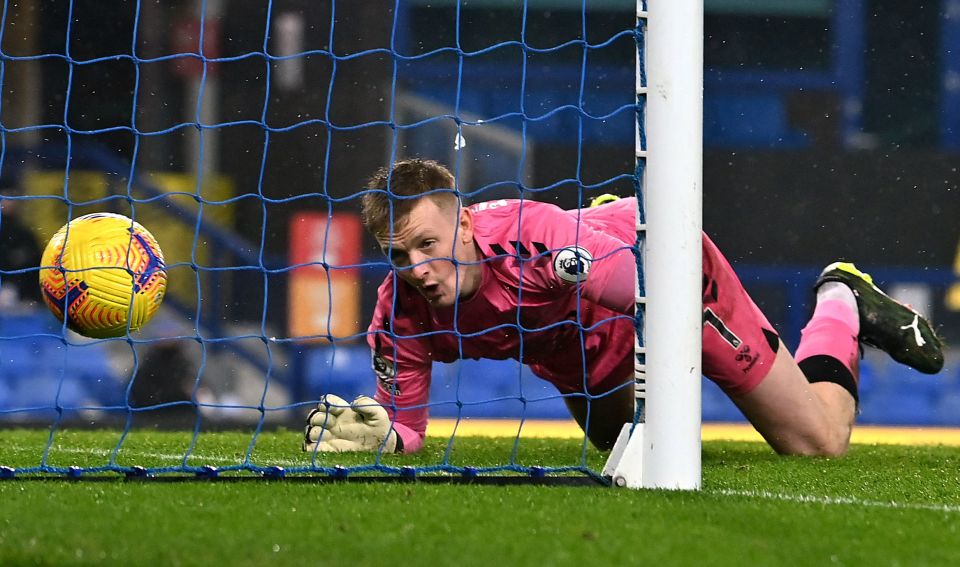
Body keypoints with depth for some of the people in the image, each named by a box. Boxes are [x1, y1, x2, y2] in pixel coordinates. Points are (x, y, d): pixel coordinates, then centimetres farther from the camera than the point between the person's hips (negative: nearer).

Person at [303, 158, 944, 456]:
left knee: (819, 443, -2)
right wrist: (371, 436, -40)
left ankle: (843, 306, 26)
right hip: (578, 348, 6)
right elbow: (405, 426, -16)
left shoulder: (534, 238, -44)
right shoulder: (401, 315, -27)